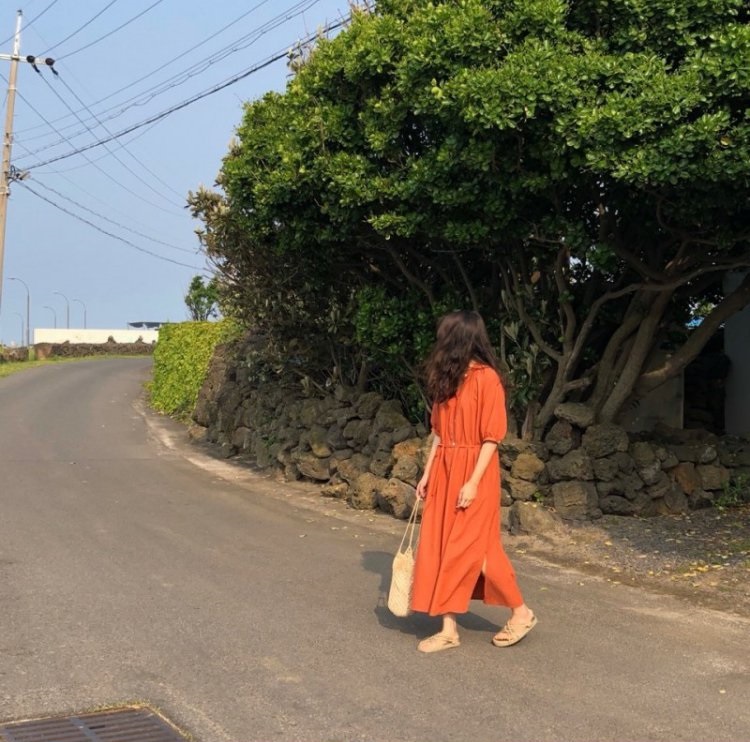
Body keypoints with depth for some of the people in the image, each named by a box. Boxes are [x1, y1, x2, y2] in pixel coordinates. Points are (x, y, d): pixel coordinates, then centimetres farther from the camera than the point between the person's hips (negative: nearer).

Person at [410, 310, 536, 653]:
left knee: (470, 548, -3)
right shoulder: (447, 378, 11)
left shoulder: (486, 378, -13)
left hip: (473, 473, -8)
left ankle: (521, 612, 15)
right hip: (444, 473, 8)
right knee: (441, 548, 5)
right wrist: (427, 473, 11)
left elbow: (491, 437, -15)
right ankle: (449, 629, 12)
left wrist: (473, 482, -19)